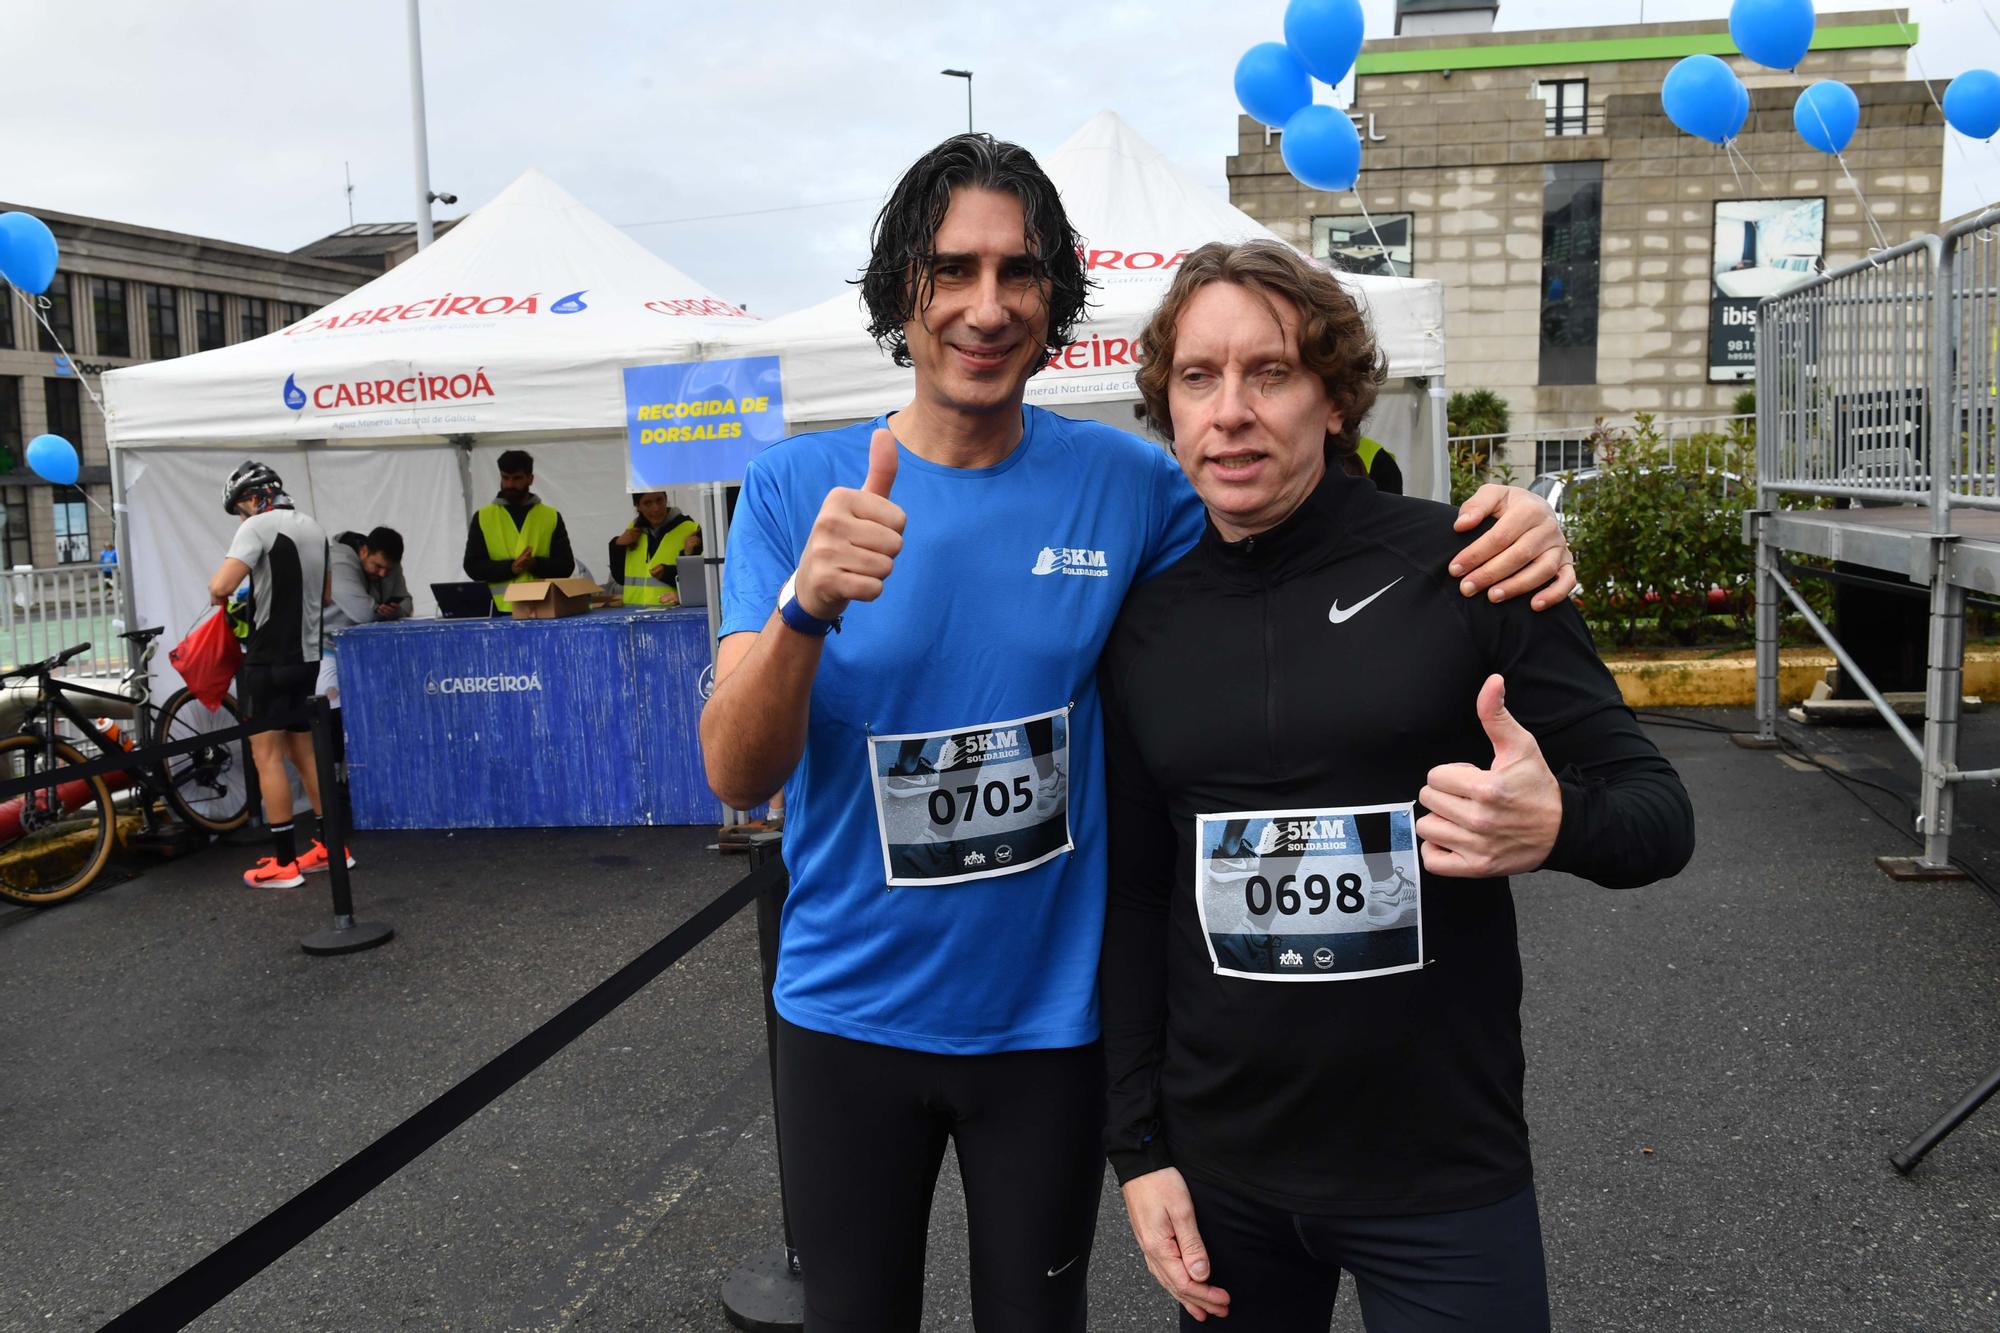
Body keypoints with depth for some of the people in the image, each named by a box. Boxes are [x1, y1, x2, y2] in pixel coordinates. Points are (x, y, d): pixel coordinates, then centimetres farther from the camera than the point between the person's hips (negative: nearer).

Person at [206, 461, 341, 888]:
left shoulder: (258, 527, -12)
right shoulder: (314, 528, 12)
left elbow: (220, 586, -24)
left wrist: (220, 599, -3)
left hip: (269, 658, -7)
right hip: (308, 656, 8)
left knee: (266, 756, -2)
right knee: (303, 752, 16)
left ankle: (284, 862, -1)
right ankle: (331, 846, 18)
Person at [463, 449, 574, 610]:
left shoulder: (551, 517, 9)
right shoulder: (482, 517, 8)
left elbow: (566, 566, 4)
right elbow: (473, 567, 2)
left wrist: (535, 564, -15)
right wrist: (510, 567, -14)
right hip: (499, 611, 0)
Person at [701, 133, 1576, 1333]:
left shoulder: (1123, 483, -9)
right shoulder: (795, 489, -10)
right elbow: (738, 777, -16)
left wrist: (1500, 543, -19)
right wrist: (808, 605, -37)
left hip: (1048, 1018, 0)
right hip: (849, 1013, 1)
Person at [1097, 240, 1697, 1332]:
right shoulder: (1146, 622, 1)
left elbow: (1659, 813, -5)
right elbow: (1134, 898, 6)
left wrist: (1556, 827, -27)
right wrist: (1137, 1148, 4)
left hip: (1443, 1172, -2)